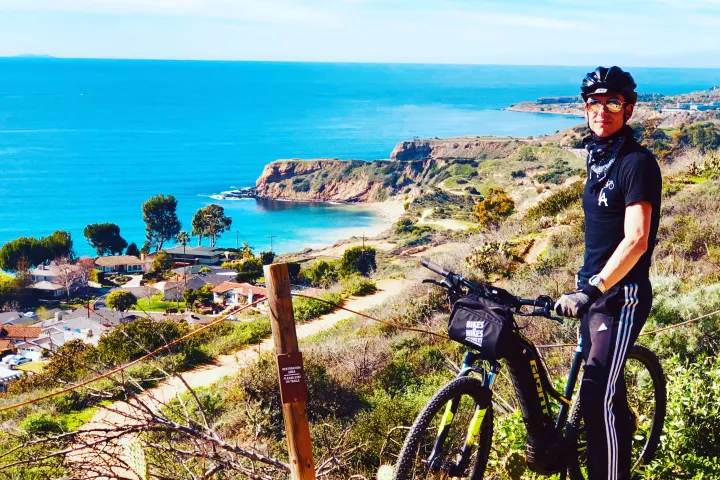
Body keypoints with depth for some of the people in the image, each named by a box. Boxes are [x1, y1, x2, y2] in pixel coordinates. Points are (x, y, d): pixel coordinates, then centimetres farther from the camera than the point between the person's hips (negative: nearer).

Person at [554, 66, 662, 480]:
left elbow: (636, 240, -23)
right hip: (596, 291, 9)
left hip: (622, 297, -8)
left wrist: (593, 289, -28)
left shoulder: (637, 163, -15)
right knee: (606, 389, 17)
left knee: (598, 398, -13)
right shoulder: (598, 158, 11)